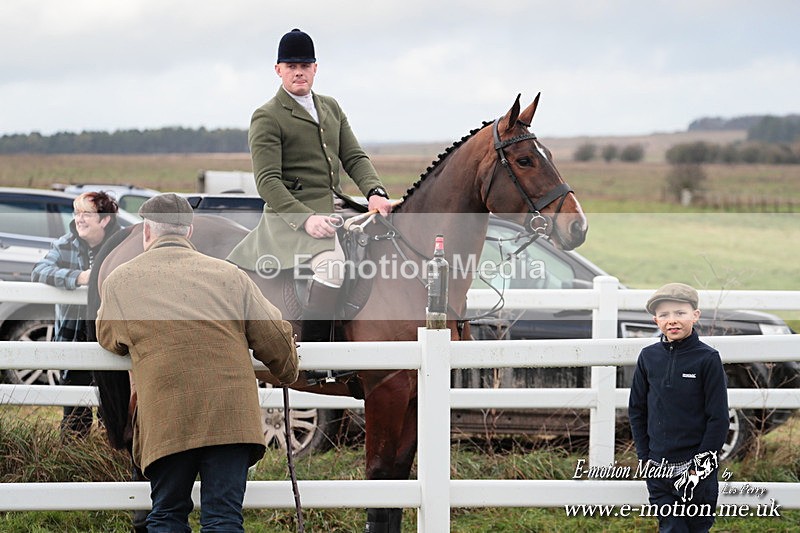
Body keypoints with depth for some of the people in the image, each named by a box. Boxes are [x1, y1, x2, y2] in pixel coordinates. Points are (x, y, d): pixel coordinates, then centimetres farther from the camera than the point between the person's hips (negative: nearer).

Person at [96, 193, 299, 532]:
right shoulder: (230, 275, 10)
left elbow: (109, 339, 21)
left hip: (166, 421, -1)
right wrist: (287, 374, 31)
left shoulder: (119, 281, 7)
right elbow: (275, 339, 12)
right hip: (231, 416, 1)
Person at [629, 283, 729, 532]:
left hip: (696, 468, -3)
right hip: (659, 469, 3)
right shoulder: (649, 357, 4)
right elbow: (637, 410, 12)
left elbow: (718, 417, -6)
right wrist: (645, 457, 7)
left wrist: (701, 464, -9)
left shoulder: (707, 359, -6)